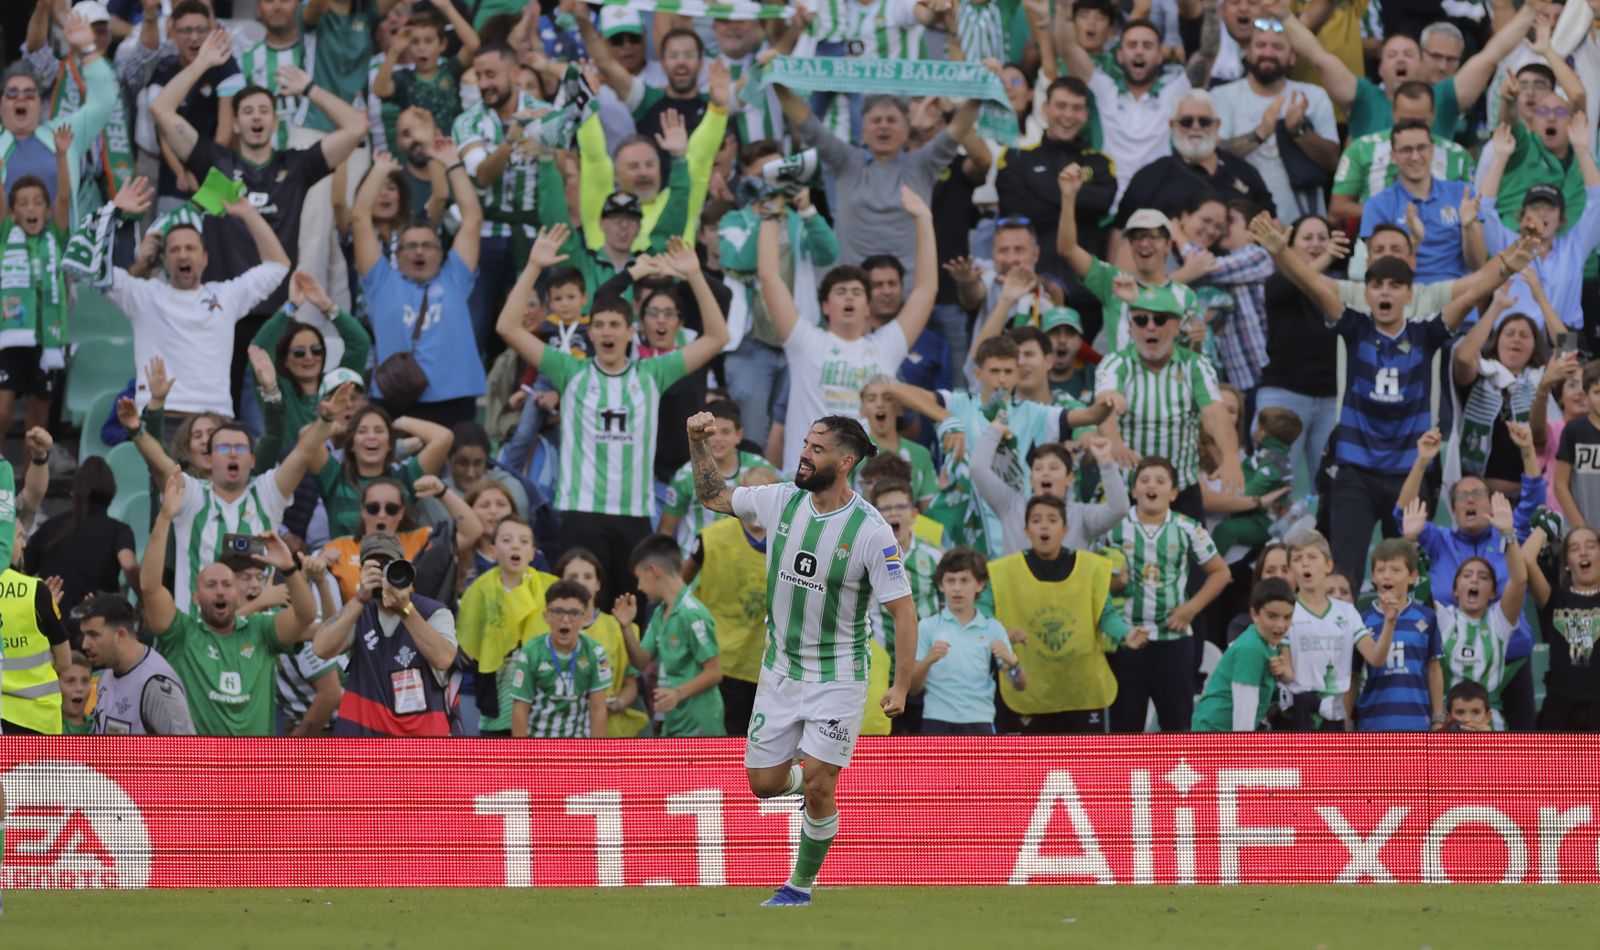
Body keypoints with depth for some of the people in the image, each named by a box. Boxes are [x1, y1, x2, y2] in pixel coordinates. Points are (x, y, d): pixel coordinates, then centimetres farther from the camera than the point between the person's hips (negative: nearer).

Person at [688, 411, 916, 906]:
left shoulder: (871, 531, -18)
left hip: (837, 676, -5)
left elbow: (902, 609, -14)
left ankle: (801, 886, 10)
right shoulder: (781, 502, -3)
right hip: (780, 670, 5)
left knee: (817, 786, -9)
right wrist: (698, 444, -1)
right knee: (764, 783, 7)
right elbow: (714, 495, 14)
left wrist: (901, 686, -17)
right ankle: (813, 781, 41)